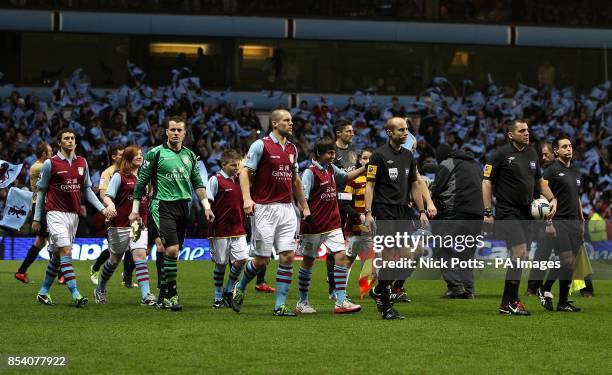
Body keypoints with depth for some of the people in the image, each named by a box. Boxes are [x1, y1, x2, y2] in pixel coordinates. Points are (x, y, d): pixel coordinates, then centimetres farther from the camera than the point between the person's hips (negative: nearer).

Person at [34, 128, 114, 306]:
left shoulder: (82, 163, 10)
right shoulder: (50, 163, -3)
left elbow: (87, 189, 16)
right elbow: (41, 190, 4)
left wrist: (102, 208, 4)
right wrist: (37, 218, 4)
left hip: (73, 214, 5)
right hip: (56, 213, -5)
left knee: (57, 256, 9)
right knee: (65, 251, -16)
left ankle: (43, 292, 19)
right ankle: (75, 293, -21)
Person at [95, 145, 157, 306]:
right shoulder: (119, 176, -3)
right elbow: (107, 196, -9)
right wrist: (110, 205, -30)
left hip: (140, 225, 4)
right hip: (120, 225, -4)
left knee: (140, 255, -14)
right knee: (115, 259, 8)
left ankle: (146, 296, -22)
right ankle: (100, 290, 32)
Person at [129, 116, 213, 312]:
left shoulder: (189, 155, 14)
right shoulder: (156, 153, -2)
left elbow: (197, 183, 20)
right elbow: (141, 181, 1)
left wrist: (207, 207, 13)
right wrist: (135, 210, 0)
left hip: (183, 207, 5)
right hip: (163, 206, -5)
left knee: (173, 252, 6)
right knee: (172, 250, -17)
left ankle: (163, 295, 15)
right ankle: (171, 294, -11)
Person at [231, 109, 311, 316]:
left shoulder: (292, 148, 14)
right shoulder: (261, 145, -5)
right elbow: (245, 172, -8)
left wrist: (304, 206, 21)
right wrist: (247, 198, -22)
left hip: (287, 209, 6)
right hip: (264, 209, -6)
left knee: (288, 256, -4)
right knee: (262, 259, -3)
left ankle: (280, 305, 0)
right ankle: (240, 289, 24)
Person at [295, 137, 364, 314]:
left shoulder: (331, 168, 10)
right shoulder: (310, 172, -12)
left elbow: (346, 176, 30)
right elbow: (302, 198, -17)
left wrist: (365, 168, 20)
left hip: (333, 224, 6)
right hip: (314, 226, -6)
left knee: (341, 256, -7)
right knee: (308, 261, 6)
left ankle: (341, 301, -8)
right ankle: (302, 302, 18)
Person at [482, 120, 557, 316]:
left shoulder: (532, 154, 14)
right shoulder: (501, 154, -6)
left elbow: (539, 180, 26)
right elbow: (487, 182, -6)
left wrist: (552, 199, 9)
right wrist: (488, 212, -12)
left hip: (525, 212, 7)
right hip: (507, 211, -7)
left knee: (518, 258, 8)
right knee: (520, 254, -16)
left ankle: (507, 303, 15)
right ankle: (510, 302, -9)